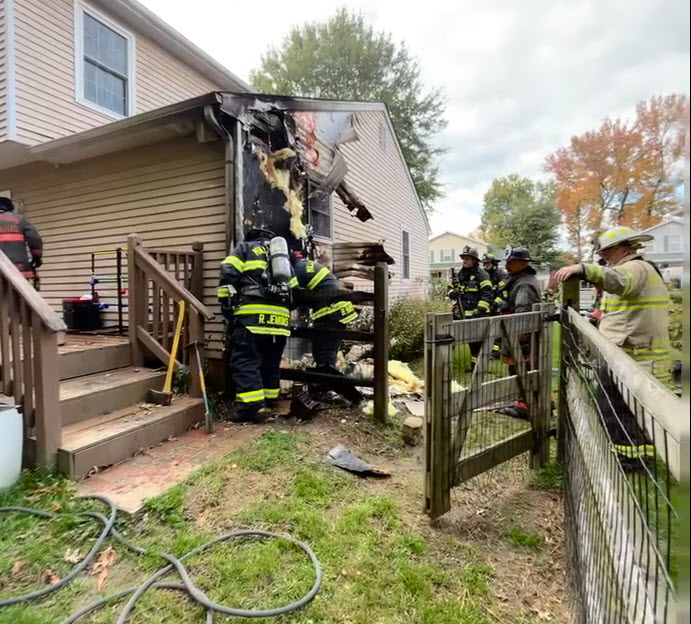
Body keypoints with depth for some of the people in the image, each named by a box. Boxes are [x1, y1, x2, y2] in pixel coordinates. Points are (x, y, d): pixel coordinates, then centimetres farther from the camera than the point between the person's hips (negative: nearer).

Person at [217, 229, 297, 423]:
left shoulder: (245, 248, 15)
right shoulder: (283, 256, 30)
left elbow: (228, 275, 0)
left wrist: (227, 306, 5)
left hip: (253, 315, -5)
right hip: (279, 317, 6)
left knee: (245, 361, -3)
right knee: (270, 363, 15)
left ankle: (252, 407, -8)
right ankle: (269, 404, 20)